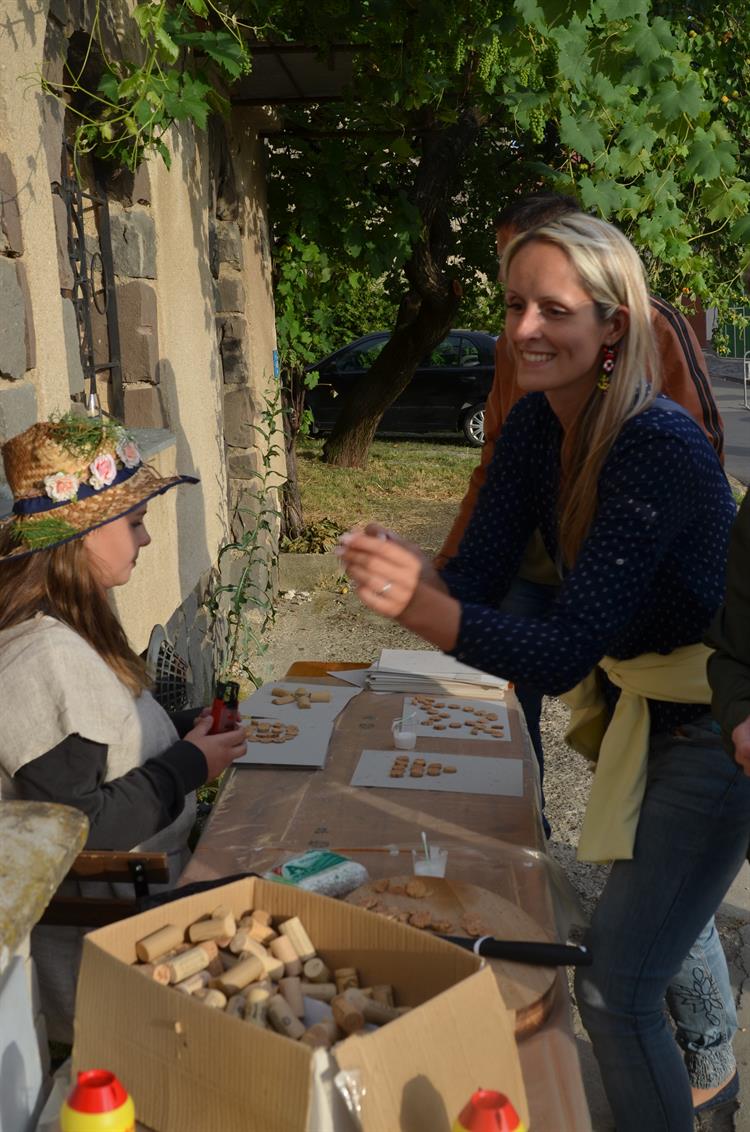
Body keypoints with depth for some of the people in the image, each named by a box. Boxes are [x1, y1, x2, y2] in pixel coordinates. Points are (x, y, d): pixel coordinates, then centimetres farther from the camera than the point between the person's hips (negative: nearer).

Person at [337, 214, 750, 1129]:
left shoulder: (656, 449, -32)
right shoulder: (536, 423, -8)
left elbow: (565, 652, -35)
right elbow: (478, 577, -11)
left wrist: (422, 609, -49)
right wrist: (406, 581, -31)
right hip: (638, 700, 9)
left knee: (613, 986, -5)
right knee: (664, 903, 31)